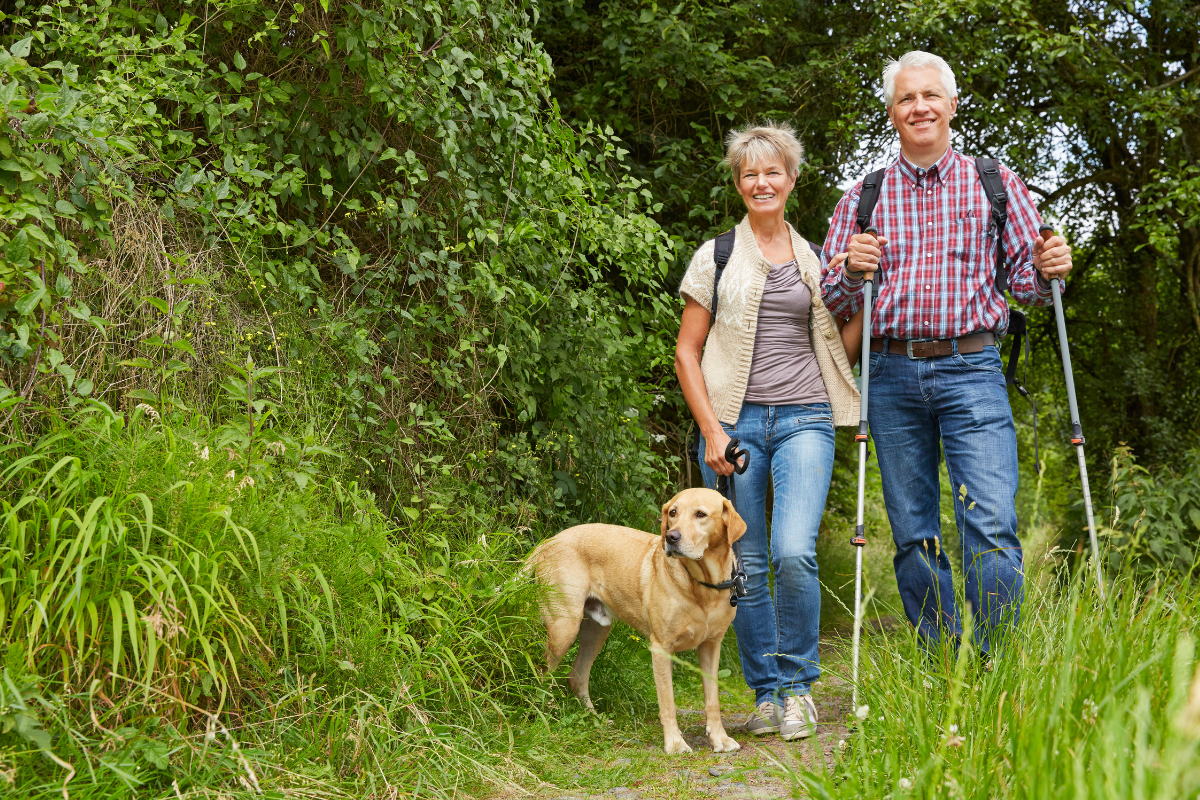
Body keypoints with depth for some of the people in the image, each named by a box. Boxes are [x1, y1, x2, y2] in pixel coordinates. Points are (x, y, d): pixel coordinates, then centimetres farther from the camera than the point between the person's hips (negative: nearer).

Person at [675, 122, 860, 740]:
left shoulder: (814, 260, 16)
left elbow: (841, 343, 19)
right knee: (746, 566, 1)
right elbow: (686, 352, 5)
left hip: (803, 418, 1)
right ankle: (766, 692, 16)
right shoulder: (716, 256, 8)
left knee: (794, 553, -17)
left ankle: (798, 687, 0)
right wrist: (711, 429, -5)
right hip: (733, 420, 0)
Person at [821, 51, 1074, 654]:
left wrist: (1051, 272, -13)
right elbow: (831, 302, 10)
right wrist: (852, 273, -12)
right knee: (913, 538, 5)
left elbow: (1026, 284, 9)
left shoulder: (995, 185, 10)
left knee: (991, 531, -13)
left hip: (971, 372, -2)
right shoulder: (864, 197, 13)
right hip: (892, 377, 2)